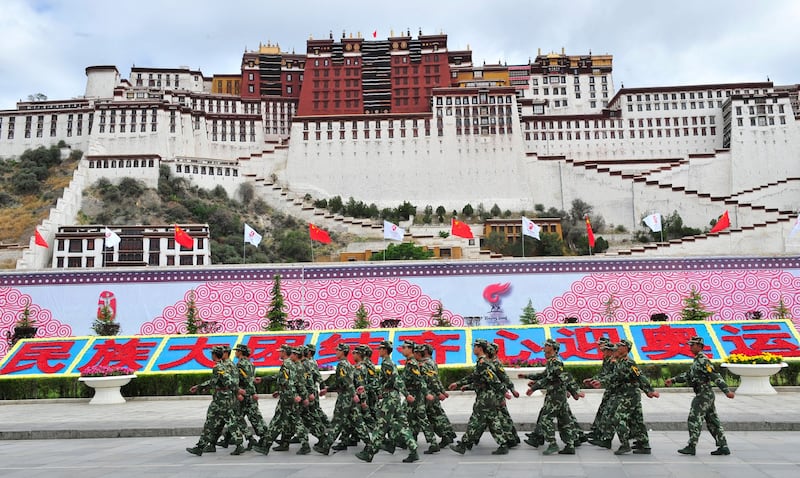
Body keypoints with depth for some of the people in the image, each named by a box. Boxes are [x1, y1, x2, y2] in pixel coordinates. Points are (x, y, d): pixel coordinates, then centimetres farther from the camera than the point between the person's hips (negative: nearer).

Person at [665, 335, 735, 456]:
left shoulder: (703, 360, -15)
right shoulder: (697, 360, 16)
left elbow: (715, 376, -23)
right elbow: (688, 375, 22)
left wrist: (726, 390, -29)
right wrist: (673, 380, 16)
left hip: (704, 395, -10)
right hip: (707, 395, 10)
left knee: (694, 419, -6)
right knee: (712, 421, 11)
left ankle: (691, 447, -2)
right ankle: (723, 447, 14)